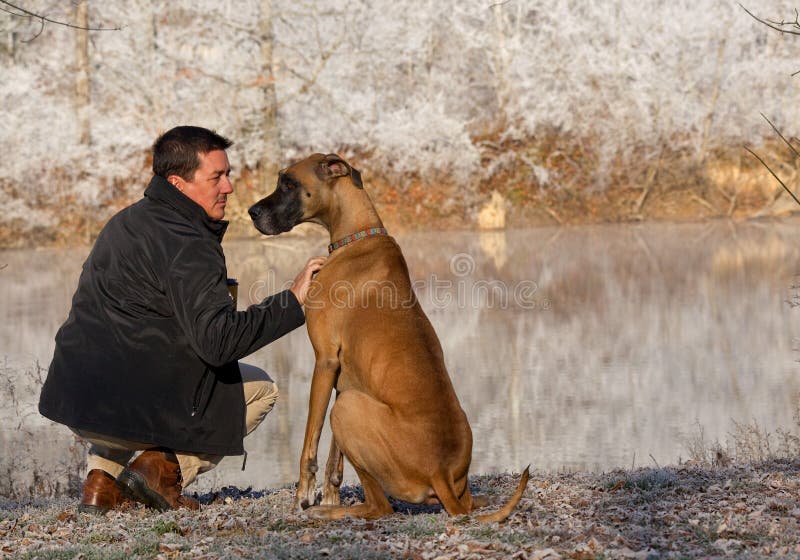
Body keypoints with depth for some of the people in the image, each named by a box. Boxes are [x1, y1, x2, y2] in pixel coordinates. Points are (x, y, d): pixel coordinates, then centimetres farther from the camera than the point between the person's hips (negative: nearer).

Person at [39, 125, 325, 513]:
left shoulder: (126, 221, 15)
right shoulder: (188, 247, -14)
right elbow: (217, 342, -23)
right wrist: (292, 301, -17)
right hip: (137, 407, -7)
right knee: (260, 388, 14)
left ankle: (104, 476, 20)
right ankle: (165, 465, 0)